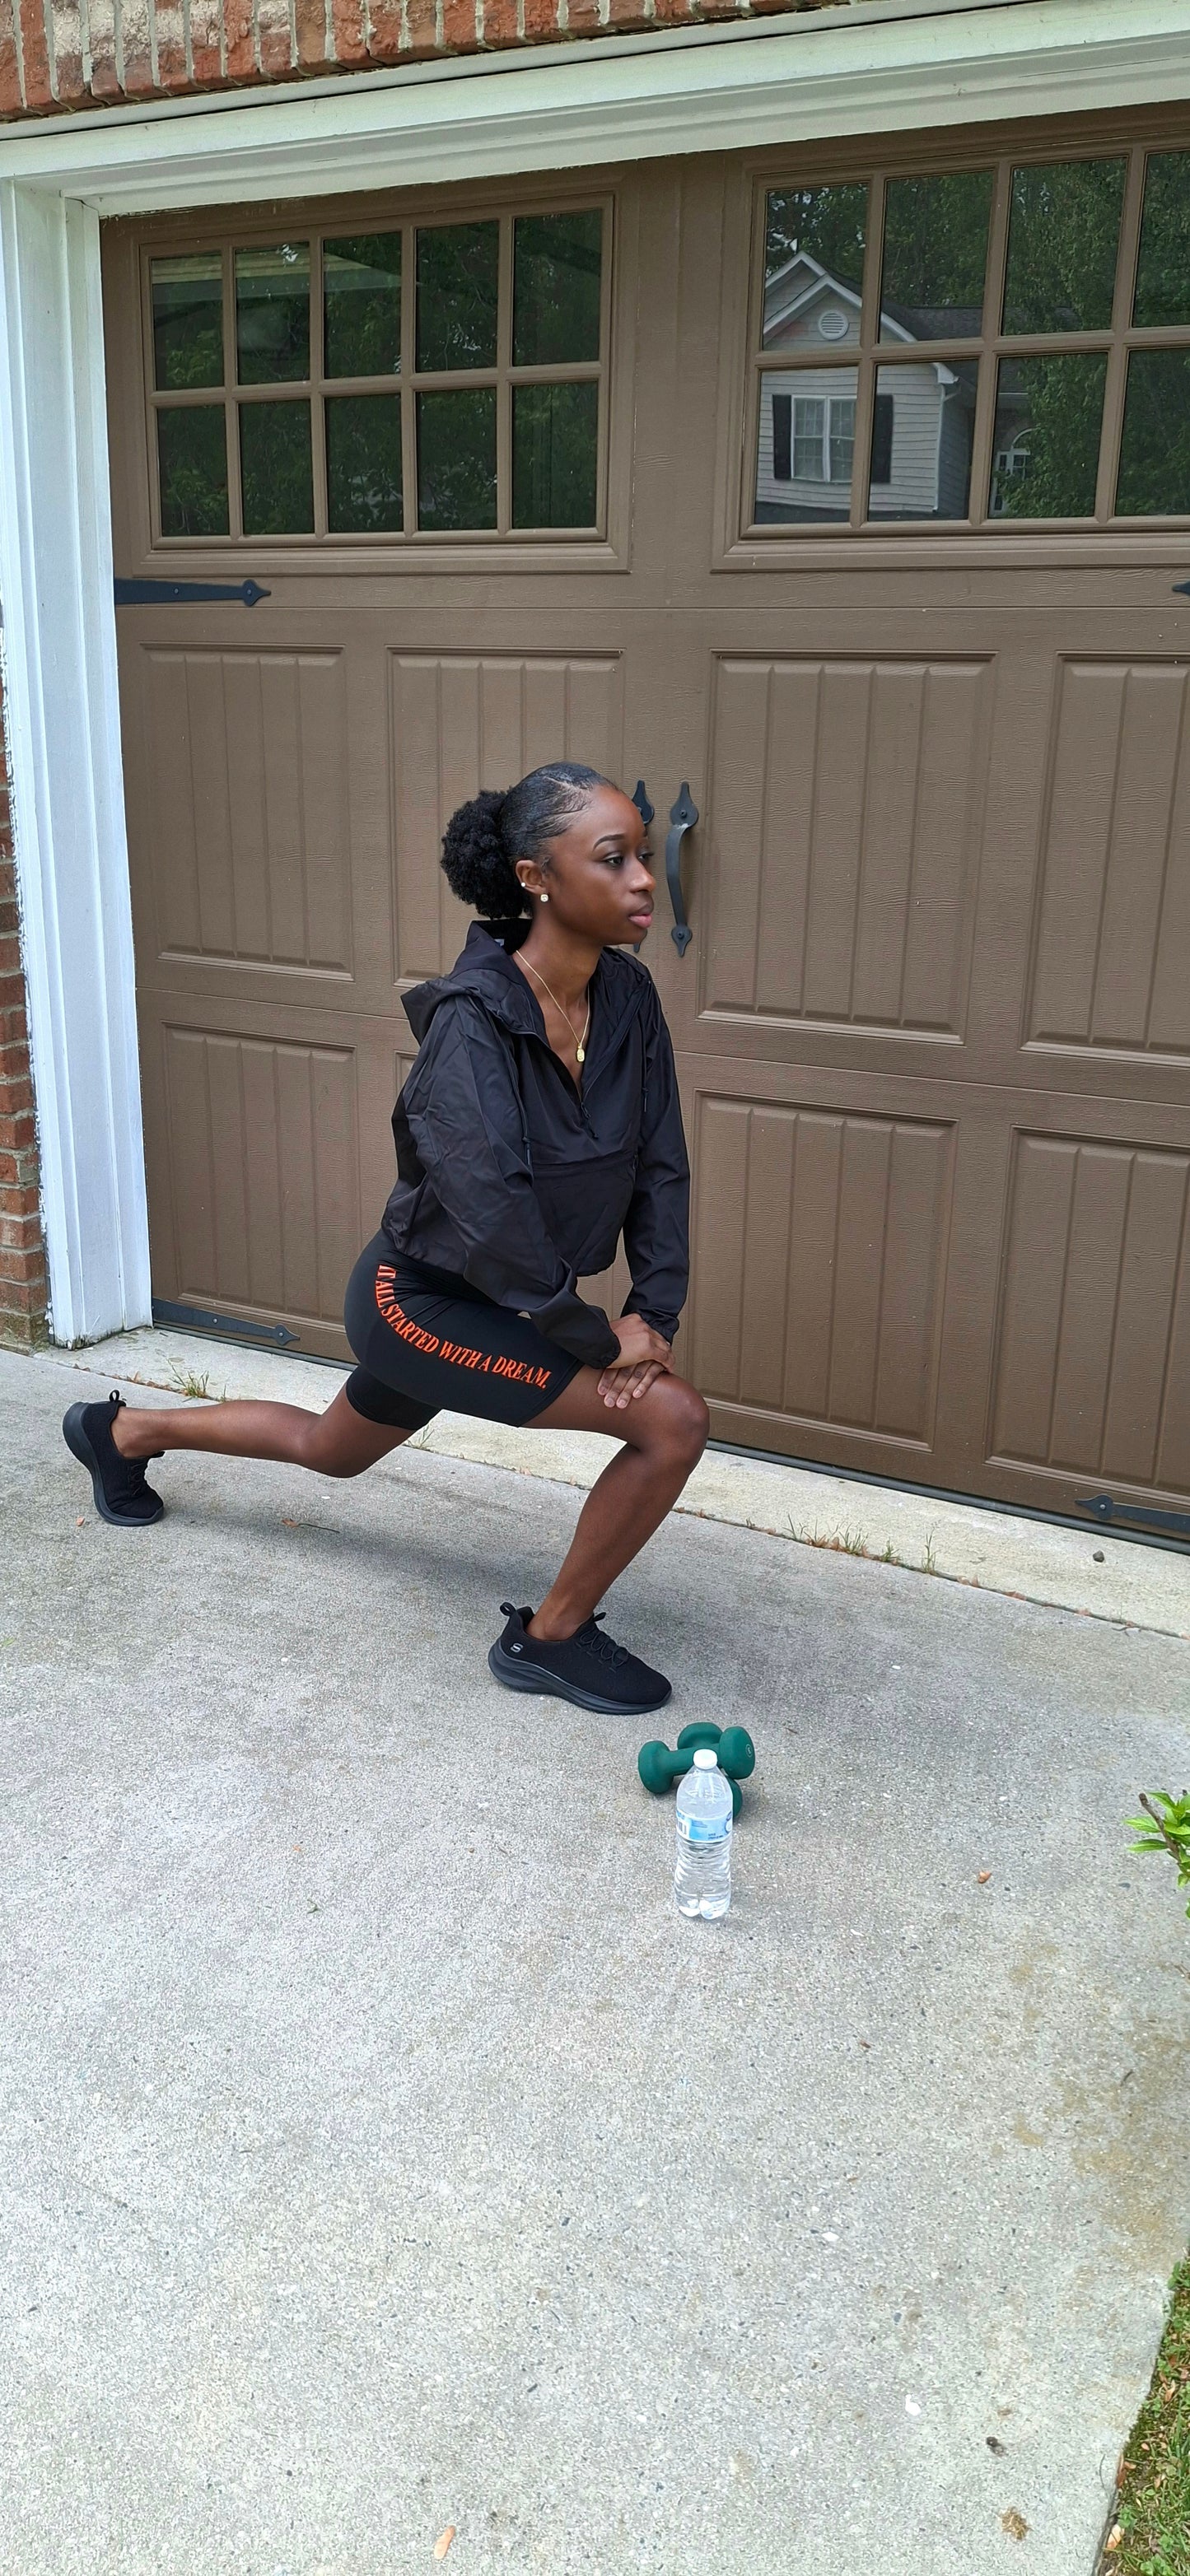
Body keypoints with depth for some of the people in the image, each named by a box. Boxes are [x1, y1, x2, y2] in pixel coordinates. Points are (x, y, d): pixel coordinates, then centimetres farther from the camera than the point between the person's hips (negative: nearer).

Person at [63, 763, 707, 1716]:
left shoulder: (629, 999, -8)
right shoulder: (472, 1020, -29)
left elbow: (661, 1169, -3)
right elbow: (489, 1216, -34)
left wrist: (656, 1316, -12)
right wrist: (602, 1339, -25)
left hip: (470, 1302, 8)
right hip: (419, 1300, -8)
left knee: (329, 1450, 32)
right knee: (673, 1420, -18)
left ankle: (120, 1431, 54)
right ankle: (551, 1638, 4)